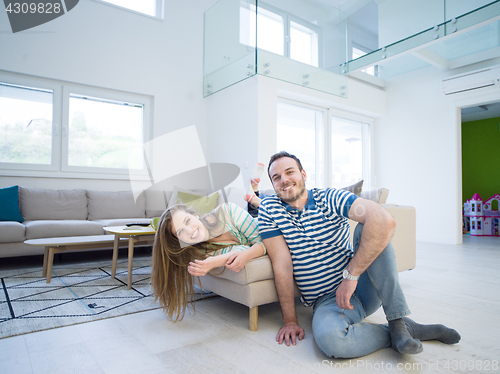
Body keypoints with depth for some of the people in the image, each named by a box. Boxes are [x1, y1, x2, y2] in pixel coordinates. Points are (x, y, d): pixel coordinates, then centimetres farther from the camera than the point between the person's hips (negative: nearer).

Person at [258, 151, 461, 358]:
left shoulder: (329, 198, -9)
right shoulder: (269, 209, -4)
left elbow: (385, 220, -26)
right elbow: (282, 265, -9)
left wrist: (350, 275, -29)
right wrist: (290, 320, -10)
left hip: (363, 288, 1)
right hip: (327, 300, 0)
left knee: (368, 226, -24)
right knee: (328, 337, -34)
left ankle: (398, 323, -18)